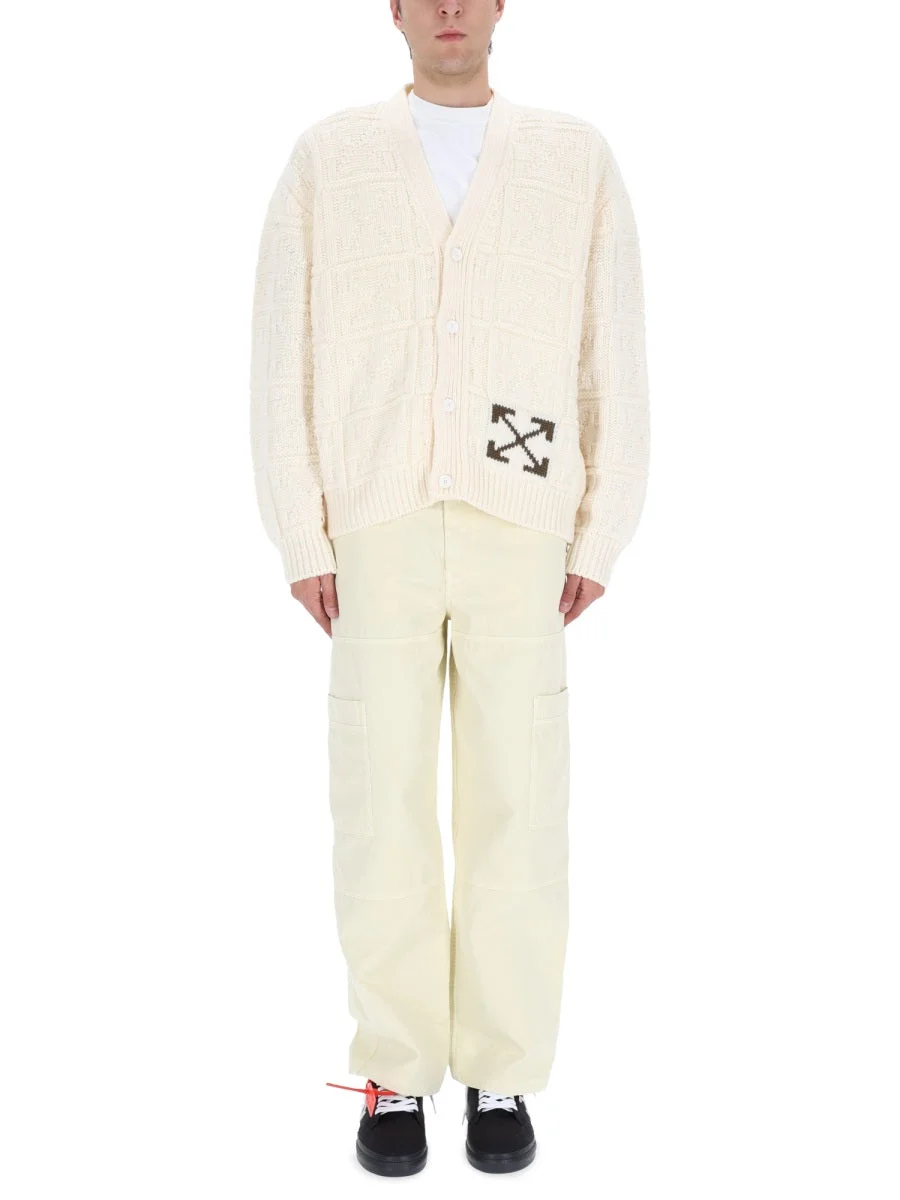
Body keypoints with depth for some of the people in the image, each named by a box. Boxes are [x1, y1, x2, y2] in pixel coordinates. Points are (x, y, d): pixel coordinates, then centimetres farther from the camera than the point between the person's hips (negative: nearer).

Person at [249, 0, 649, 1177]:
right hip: (376, 534, 0)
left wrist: (602, 539, 0)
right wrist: (300, 540, -2)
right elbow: (283, 360, 5)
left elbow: (615, 359, 7)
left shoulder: (578, 159, 10)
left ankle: (502, 1076, 15)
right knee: (383, 810, 0)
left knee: (517, 811, 1)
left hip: (519, 533, 0)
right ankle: (395, 1074, 14)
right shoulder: (326, 159, 10)